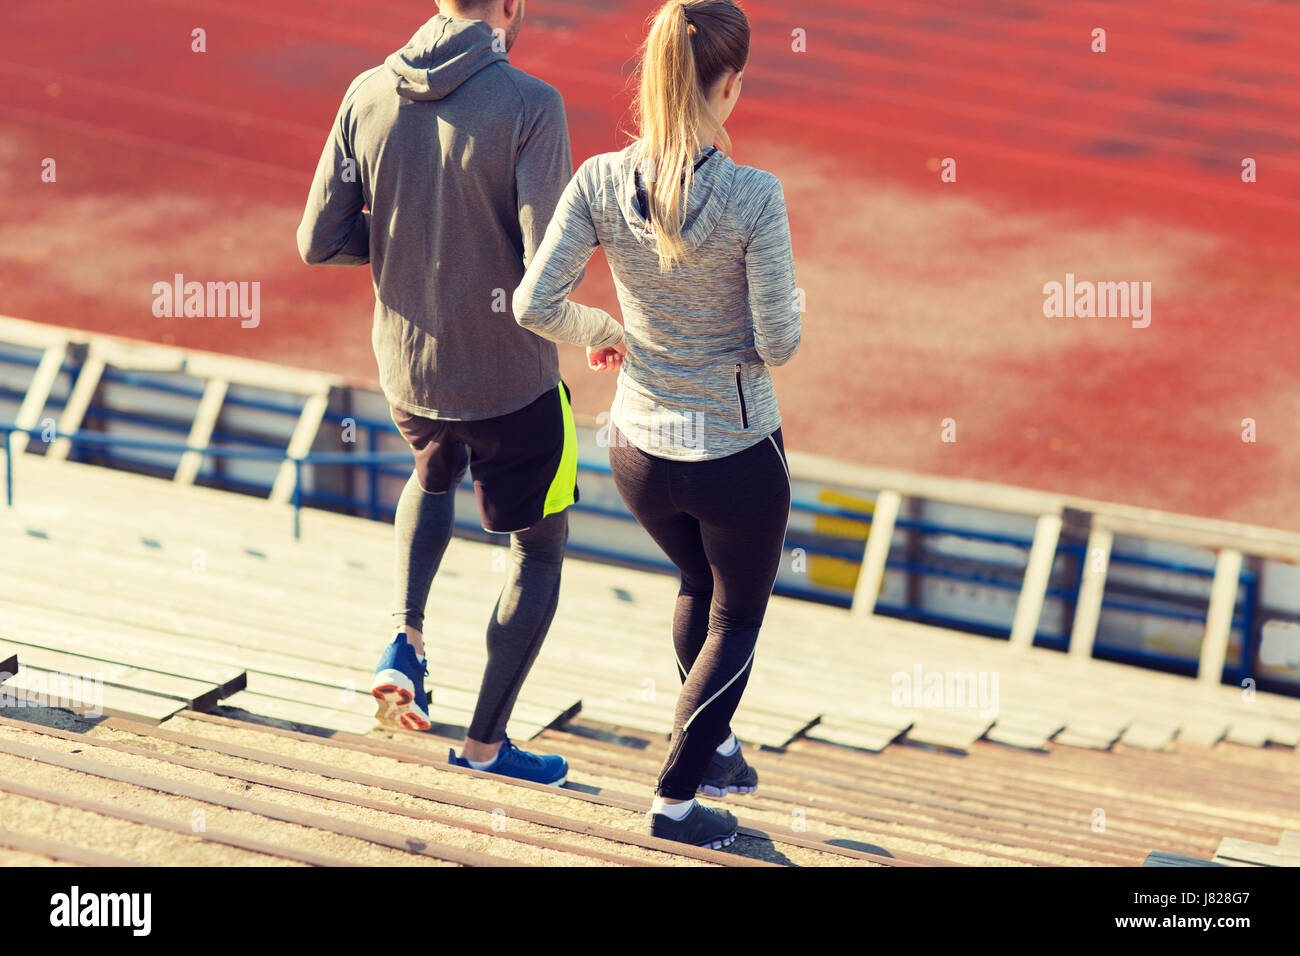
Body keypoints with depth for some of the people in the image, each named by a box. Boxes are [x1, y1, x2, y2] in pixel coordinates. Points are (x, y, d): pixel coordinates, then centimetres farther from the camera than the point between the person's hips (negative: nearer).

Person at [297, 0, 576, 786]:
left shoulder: (368, 95, -6)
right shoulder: (530, 106, -20)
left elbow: (320, 242, -2)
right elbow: (548, 268, -25)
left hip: (406, 371, 5)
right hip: (512, 381, -5)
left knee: (433, 481, 37)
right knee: (540, 552, 18)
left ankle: (406, 640, 17)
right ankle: (486, 741, 25)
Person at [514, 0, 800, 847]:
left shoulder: (600, 182, -13)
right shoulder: (754, 197, -23)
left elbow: (535, 306, -13)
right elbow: (778, 343, -20)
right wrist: (793, 300, 3)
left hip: (639, 451, 4)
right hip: (737, 455, -4)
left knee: (699, 585, 33)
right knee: (737, 619, 21)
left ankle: (714, 744, 49)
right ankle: (676, 799, 23)